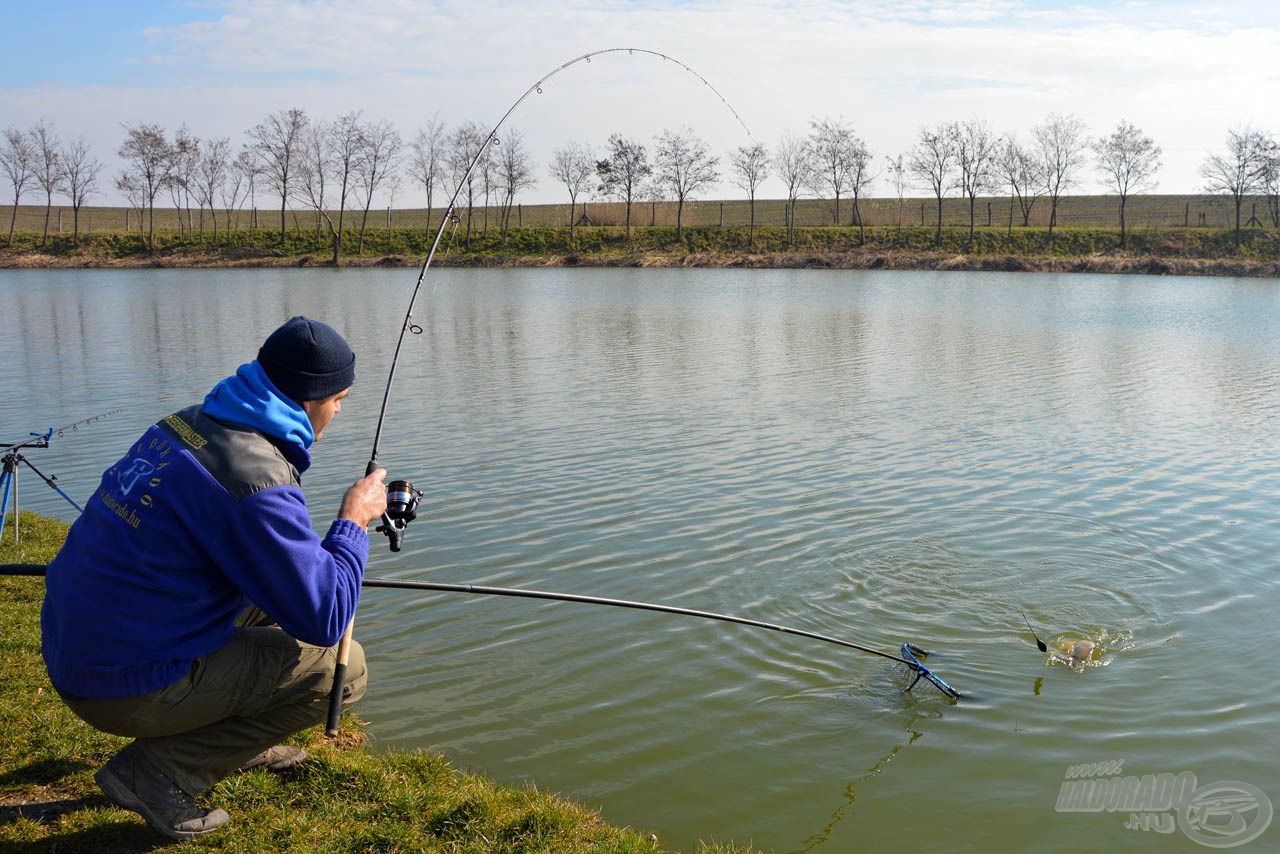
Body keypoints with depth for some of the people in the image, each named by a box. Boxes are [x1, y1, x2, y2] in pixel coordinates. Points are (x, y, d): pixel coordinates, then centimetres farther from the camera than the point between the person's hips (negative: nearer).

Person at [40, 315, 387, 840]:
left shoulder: (187, 423, 3)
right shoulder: (256, 478, -24)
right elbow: (324, 619, -21)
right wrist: (353, 522, -7)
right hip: (129, 686, -9)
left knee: (272, 592, 19)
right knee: (342, 667, -5)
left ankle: (237, 738, 26)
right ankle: (156, 771, -3)